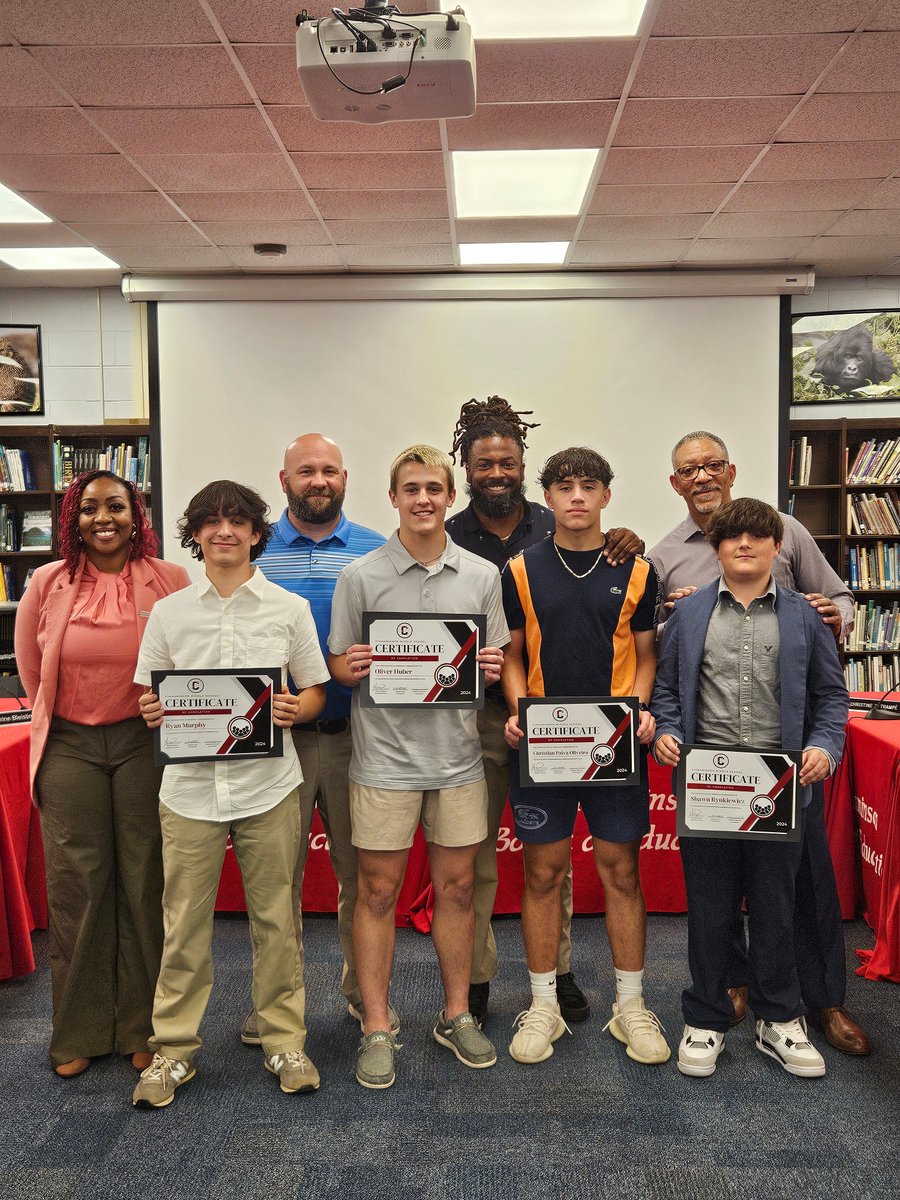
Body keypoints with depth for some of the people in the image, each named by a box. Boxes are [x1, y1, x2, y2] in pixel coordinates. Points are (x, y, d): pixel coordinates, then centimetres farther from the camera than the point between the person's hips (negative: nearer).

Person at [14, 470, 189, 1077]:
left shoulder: (172, 582, -5)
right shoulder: (48, 583, 1)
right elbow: (31, 665, 14)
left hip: (145, 742, -1)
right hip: (69, 747, 2)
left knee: (145, 882, 4)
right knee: (76, 883, 7)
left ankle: (145, 1028, 20)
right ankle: (79, 1032, 24)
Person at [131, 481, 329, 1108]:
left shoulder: (290, 608, 3)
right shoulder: (168, 612, 7)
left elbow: (316, 692, 7)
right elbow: (149, 697, 12)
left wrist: (294, 709, -14)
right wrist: (152, 712, -10)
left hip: (269, 783, -1)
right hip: (190, 785, 1)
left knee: (275, 917, 8)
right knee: (184, 921, 7)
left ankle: (285, 1042, 24)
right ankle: (174, 1048, 24)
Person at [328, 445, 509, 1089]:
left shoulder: (482, 575, 6)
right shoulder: (361, 576, -1)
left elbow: (498, 659, 11)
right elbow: (337, 663, 2)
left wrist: (493, 668, -10)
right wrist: (351, 667, -19)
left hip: (458, 753, 3)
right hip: (385, 754, -2)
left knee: (457, 886, 12)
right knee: (379, 891, 6)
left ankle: (457, 1014, 30)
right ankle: (377, 1028, 20)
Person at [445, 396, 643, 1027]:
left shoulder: (560, 531, 2)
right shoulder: (448, 539, 0)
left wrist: (628, 550, -14)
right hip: (476, 715, -1)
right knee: (472, 852, 10)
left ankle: (559, 971, 32)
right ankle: (474, 978, 27)